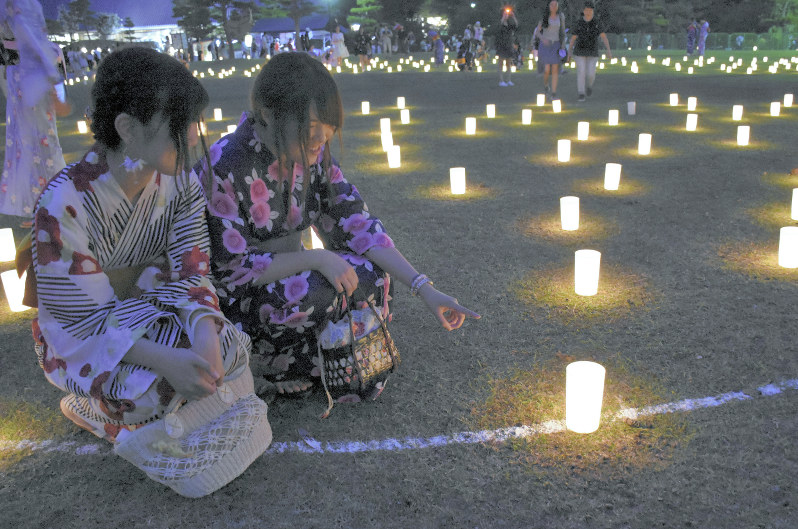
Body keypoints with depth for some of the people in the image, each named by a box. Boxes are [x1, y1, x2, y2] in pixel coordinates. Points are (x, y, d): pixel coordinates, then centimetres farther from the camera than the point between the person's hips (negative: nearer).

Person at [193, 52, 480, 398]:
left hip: (284, 272, 6)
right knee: (314, 291, -32)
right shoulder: (222, 171, -28)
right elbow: (230, 269, -23)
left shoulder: (312, 155, -8)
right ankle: (280, 366, -2)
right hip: (231, 297, -5)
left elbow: (355, 224, -10)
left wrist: (425, 290, -19)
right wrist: (315, 258, -30)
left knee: (371, 275, -16)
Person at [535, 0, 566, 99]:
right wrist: (543, 39, -19)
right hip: (545, 45, -1)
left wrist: (563, 47, -1)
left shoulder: (561, 17, 4)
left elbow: (563, 32, 8)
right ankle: (545, 84, 23)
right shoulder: (543, 16, -1)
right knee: (547, 70, -10)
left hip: (556, 45, 2)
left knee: (555, 70, -6)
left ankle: (553, 93, 0)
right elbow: (538, 32, 2)